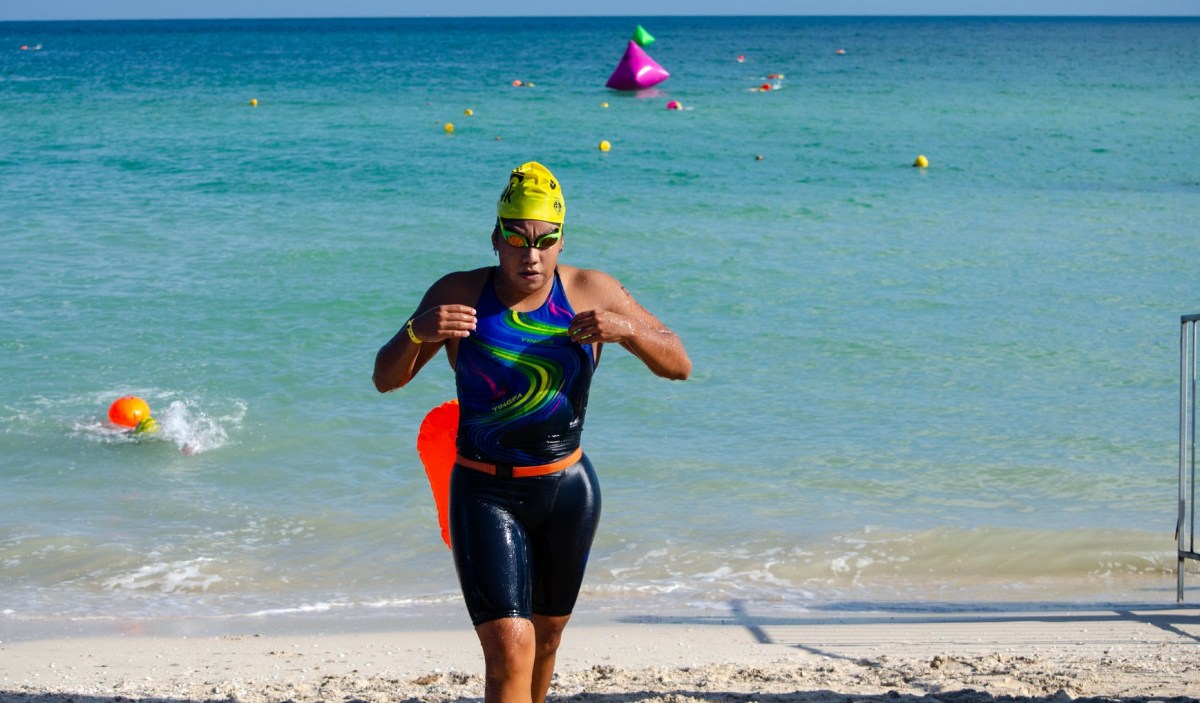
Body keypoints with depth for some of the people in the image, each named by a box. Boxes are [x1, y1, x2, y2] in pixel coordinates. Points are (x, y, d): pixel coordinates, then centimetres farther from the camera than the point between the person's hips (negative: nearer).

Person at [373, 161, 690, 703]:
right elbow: (385, 379, -6)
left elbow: (679, 366, -1)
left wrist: (627, 329, -22)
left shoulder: (592, 292, -5)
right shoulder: (459, 294, -7)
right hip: (484, 493, -3)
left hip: (568, 492, 3)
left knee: (545, 636, 21)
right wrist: (416, 333, -28)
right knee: (509, 648, -16)